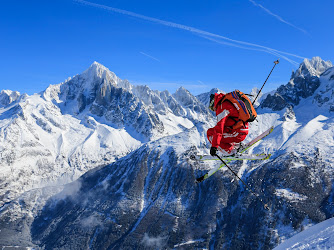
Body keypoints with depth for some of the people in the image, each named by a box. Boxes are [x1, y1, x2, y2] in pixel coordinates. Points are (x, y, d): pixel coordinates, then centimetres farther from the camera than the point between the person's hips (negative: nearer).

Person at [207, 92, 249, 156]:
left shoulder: (222, 106, -9)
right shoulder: (229, 102, 20)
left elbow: (219, 126, -19)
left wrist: (214, 146, -21)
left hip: (237, 133, -9)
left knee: (210, 132, -2)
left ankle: (229, 152, -7)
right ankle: (236, 145, 19)